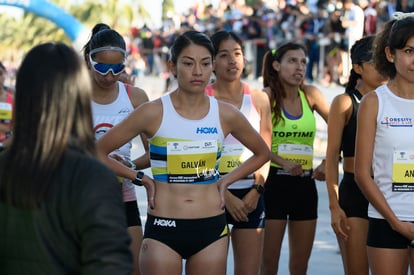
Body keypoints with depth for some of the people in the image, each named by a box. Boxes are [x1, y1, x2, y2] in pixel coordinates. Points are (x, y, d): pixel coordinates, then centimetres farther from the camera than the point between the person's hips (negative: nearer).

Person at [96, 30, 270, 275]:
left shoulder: (226, 115, 2)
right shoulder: (153, 113, -6)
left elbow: (262, 154, 19)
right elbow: (98, 153, 0)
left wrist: (226, 181, 9)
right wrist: (140, 179, -3)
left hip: (211, 228, 2)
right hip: (163, 228, -2)